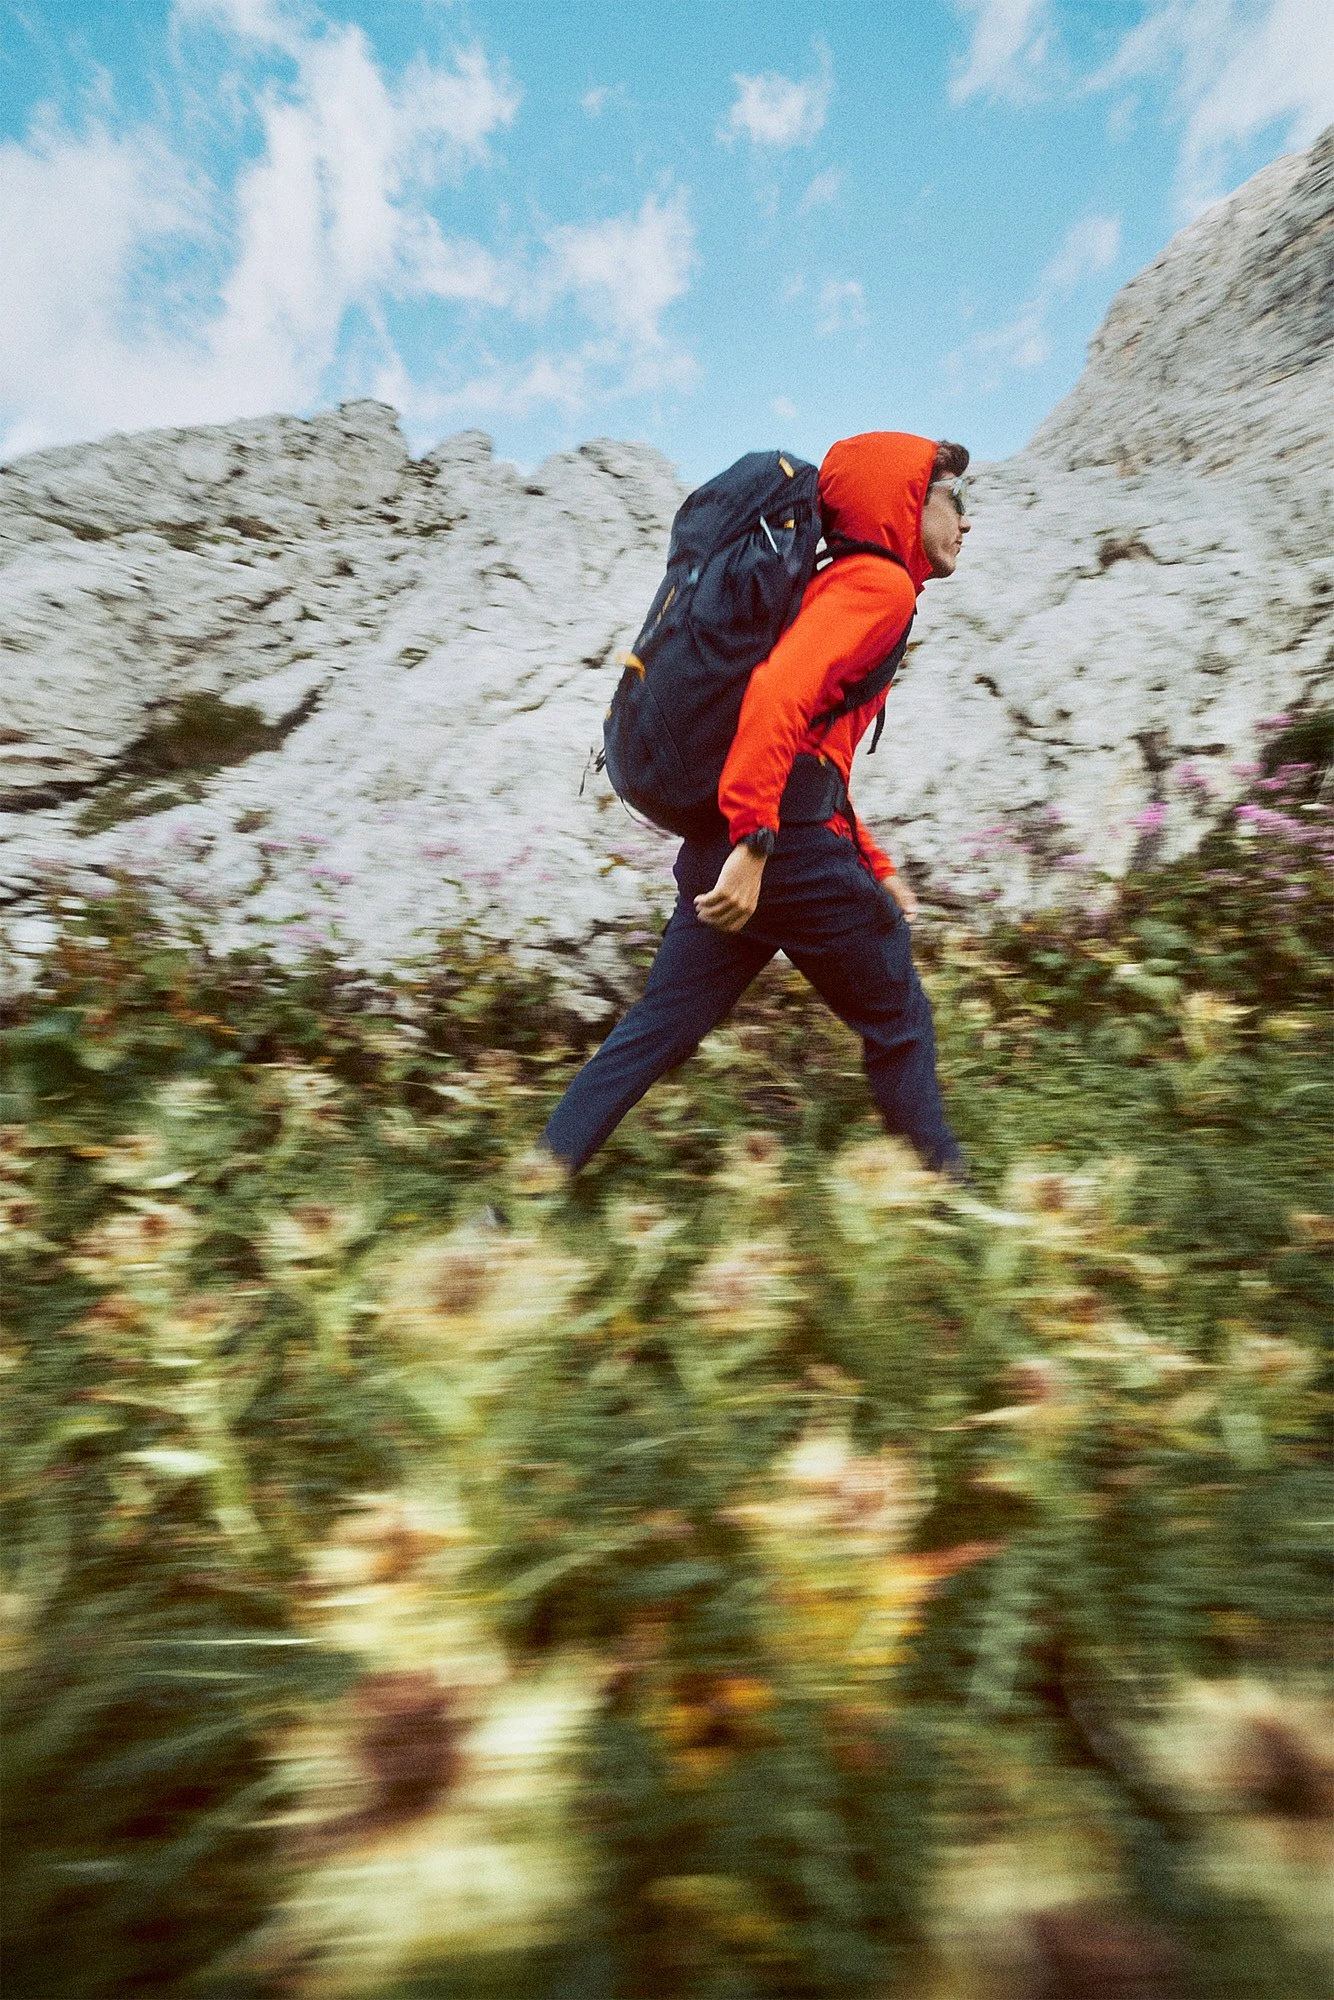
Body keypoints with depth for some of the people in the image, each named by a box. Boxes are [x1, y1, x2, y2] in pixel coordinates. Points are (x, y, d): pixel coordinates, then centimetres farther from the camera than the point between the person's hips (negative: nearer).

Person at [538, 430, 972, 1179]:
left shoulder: (837, 584, 29)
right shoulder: (880, 585, -2)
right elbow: (779, 690, -22)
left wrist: (874, 867, 25)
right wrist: (753, 843, -29)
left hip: (722, 843, 9)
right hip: (787, 845, -9)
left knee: (660, 1027, 10)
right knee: (898, 1022, 10)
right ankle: (940, 1176, 28)